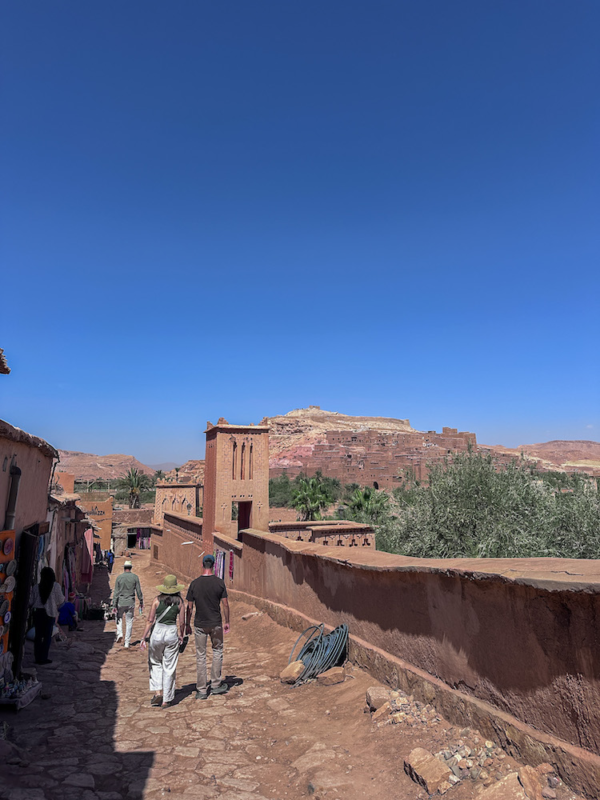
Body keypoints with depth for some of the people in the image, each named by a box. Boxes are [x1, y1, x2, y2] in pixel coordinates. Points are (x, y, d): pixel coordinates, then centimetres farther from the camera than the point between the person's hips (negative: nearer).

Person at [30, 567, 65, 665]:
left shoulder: (36, 587, -1)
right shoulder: (56, 586, -8)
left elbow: (31, 601, 3)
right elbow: (61, 601, -2)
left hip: (38, 612, 3)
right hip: (50, 613, -3)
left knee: (38, 635, 11)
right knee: (47, 636, 5)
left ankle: (38, 657, 14)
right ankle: (43, 658, 6)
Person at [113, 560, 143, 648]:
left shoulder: (119, 577, -3)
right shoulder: (135, 577, -3)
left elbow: (116, 592, -4)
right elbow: (139, 591, -2)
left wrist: (114, 605, -1)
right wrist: (141, 602, 8)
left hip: (121, 602, 0)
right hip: (131, 602, 0)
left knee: (119, 618, 24)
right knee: (129, 622, 8)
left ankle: (119, 633, 3)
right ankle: (127, 643, 9)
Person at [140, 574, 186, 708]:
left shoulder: (157, 600, -6)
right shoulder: (180, 601, -3)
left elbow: (150, 620, -7)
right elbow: (182, 623, 0)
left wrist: (144, 638, 2)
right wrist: (181, 635, 16)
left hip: (157, 633, 0)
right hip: (172, 634, 1)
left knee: (155, 663, 23)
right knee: (169, 668, 11)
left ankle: (158, 692, 12)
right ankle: (166, 700, 17)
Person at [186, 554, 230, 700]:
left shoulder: (194, 583, -8)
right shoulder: (220, 582, -8)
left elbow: (189, 607, -3)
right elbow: (225, 604, -4)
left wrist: (187, 625, 9)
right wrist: (227, 622, 8)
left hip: (199, 625, 0)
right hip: (216, 623, 0)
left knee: (201, 656, 10)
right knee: (217, 652, 18)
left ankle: (202, 690, 16)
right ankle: (216, 685, 24)